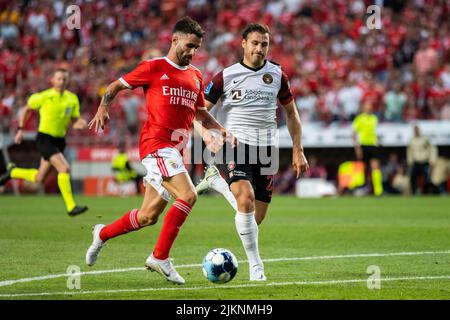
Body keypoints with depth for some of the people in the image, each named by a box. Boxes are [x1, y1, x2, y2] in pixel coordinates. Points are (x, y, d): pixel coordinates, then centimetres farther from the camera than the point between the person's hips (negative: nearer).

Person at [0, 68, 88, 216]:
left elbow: (74, 121, 9)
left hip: (59, 140, 6)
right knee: (64, 168, -24)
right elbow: (26, 109, 5)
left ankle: (13, 172, 41)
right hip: (44, 139, -6)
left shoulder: (72, 99, 3)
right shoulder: (43, 97, -9)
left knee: (39, 179, 13)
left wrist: (79, 124, -14)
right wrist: (20, 130, 1)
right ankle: (71, 207, -19)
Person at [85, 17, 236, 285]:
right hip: (156, 144, -7)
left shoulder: (196, 76, 18)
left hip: (175, 150, 7)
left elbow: (201, 113, 28)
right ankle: (160, 257, -14)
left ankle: (102, 234, 32)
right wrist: (103, 108, -11)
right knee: (188, 195, -23)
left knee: (149, 216, 9)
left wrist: (222, 130, 11)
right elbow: (116, 86, 6)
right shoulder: (154, 68, 0)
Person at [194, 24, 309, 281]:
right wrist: (207, 135, -18)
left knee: (257, 217, 3)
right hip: (236, 143, -4)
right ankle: (256, 265, -16)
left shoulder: (277, 75, 8)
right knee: (246, 199, -26)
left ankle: (216, 180, 27)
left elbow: (291, 112, 18)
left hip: (266, 148, 4)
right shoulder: (226, 76, -1)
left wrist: (298, 150, 11)